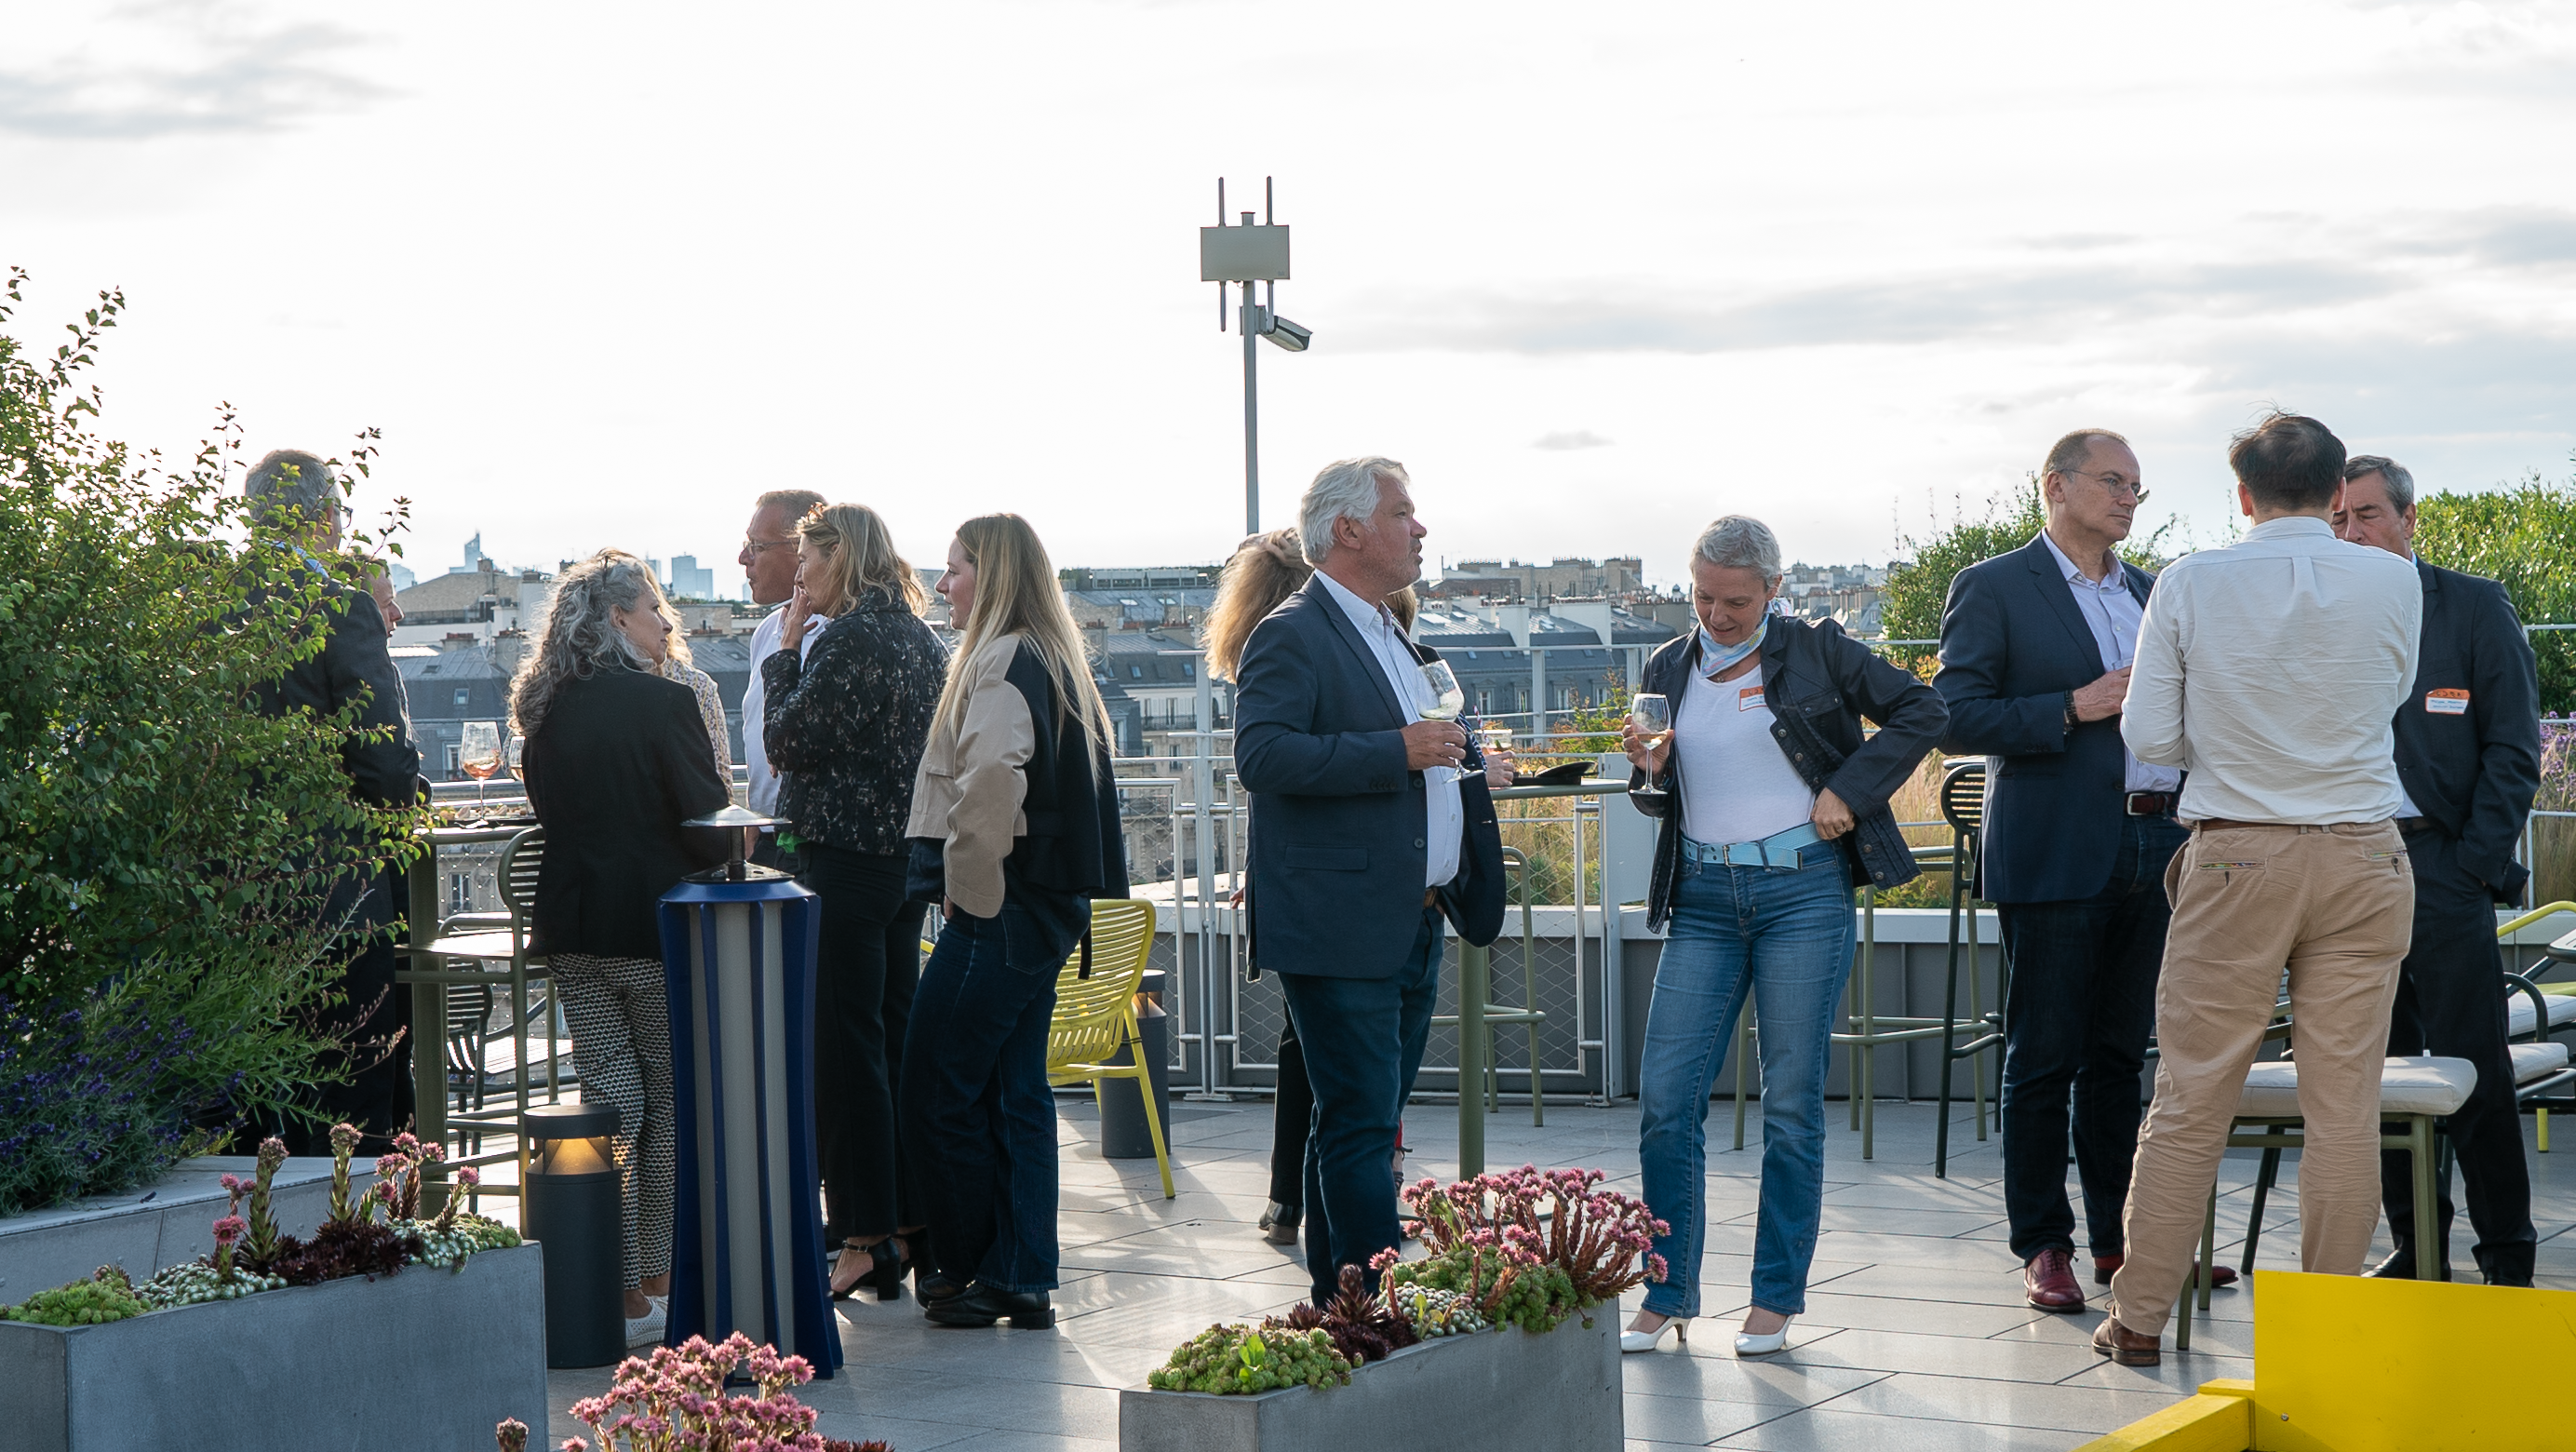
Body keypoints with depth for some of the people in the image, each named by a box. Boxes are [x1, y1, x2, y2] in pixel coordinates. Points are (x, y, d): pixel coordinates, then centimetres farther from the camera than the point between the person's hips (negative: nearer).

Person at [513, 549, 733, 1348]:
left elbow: (550, 810, 13)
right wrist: (734, 858, 8)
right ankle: (657, 1282, 11)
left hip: (573, 932, 6)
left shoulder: (546, 713, 5)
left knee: (610, 1097, 8)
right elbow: (709, 824, -12)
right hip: (656, 926, -5)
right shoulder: (663, 702, -12)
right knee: (673, 1103, 6)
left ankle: (618, 1290, 8)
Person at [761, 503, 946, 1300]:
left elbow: (789, 742, -12)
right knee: (895, 1038, 13)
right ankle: (911, 1219, 18)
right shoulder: (921, 638, 11)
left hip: (843, 861, -9)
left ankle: (865, 1239, -2)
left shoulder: (848, 638, -16)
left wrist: (788, 653, -3)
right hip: (904, 858, 9)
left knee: (844, 1046, -4)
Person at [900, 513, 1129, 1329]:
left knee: (936, 1094, -1)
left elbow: (990, 784, -28)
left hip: (998, 915, -10)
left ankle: (970, 1269, 7)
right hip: (1048, 906, 10)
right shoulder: (1056, 662, 15)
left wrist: (967, 888, -15)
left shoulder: (1001, 664, -14)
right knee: (1018, 1093, 11)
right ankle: (1025, 1281, 12)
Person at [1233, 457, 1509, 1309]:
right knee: (1361, 1125, -10)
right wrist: (1397, 751, -24)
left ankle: (1336, 1303, 18)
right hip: (1340, 931, -9)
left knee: (1358, 1127, 13)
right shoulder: (1292, 637, -10)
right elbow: (1261, 755, -24)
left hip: (1413, 929, 9)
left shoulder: (1397, 641, 21)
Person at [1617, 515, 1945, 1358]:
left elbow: (1921, 711, 3)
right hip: (1703, 899, 4)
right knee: (1665, 1097, -3)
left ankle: (1776, 1300, 10)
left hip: (1802, 890, -4)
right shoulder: (1668, 672, 12)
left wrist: (1850, 789, -6)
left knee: (1792, 1101, 0)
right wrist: (1648, 769, -4)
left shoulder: (1815, 653, 1)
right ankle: (1668, 1295, 6)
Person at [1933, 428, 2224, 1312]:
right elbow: (1955, 715, -10)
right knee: (2043, 1059, -2)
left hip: (2152, 851, 6)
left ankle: (2120, 1238, 17)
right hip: (2055, 858, -6)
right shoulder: (1993, 590, -2)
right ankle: (2044, 1247, 5)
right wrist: (2071, 708, -17)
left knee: (2120, 1055, 11)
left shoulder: (2150, 594, 18)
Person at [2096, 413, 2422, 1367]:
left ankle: (2139, 1317, 10)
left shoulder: (2191, 586, -5)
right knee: (2345, 1101, 5)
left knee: (2189, 1097, 5)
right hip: (2363, 858, 1)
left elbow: (2148, 737, -2)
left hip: (2235, 858, 0)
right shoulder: (2392, 583, -3)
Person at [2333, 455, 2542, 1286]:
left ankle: (2507, 1259, 2)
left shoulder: (2475, 608, 3)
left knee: (2473, 1073, -5)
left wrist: (2474, 866, -9)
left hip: (2442, 866, -4)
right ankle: (2416, 1250, 13)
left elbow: (2513, 750, -1)